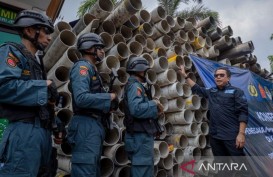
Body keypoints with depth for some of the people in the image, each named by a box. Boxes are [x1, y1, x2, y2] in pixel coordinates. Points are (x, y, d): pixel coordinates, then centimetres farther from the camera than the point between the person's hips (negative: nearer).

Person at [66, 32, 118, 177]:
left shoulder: (92, 69, 19)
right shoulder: (82, 66, -9)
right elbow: (82, 98, -24)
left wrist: (109, 104, 2)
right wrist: (109, 97, -13)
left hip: (95, 125, 10)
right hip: (86, 126, -10)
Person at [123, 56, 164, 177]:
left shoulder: (136, 85, 19)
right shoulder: (134, 85, -12)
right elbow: (136, 109, -28)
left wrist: (155, 110, 3)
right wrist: (154, 104, -15)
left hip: (142, 135, 10)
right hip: (140, 136, -10)